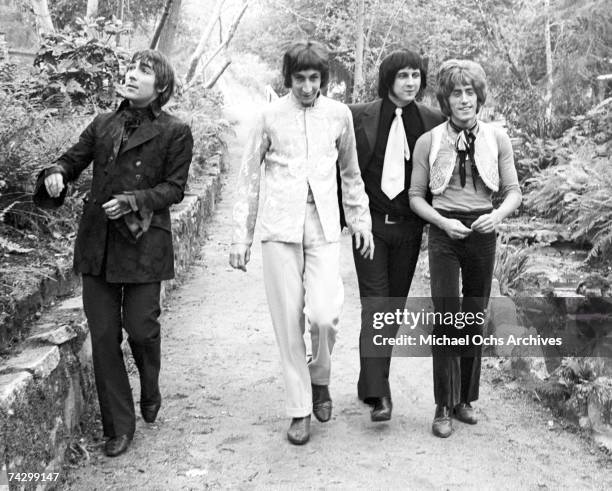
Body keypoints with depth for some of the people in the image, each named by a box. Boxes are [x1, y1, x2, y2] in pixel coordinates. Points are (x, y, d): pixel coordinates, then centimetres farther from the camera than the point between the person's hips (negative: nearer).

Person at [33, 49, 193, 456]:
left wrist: (134, 201, -17)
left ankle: (151, 392, 34)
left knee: (139, 327, -1)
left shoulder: (175, 132, -1)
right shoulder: (103, 125, 12)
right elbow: (73, 159, 16)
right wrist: (56, 175, -7)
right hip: (97, 243, 4)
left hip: (144, 243, -4)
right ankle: (119, 427, 17)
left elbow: (174, 188, -3)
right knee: (103, 334, 4)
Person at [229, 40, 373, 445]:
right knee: (288, 321, 0)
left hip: (324, 228, 0)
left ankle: (319, 378, 17)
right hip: (280, 227, 0)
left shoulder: (339, 114, 9)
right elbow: (249, 177, 8)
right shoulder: (270, 116, 5)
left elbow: (351, 173, 20)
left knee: (324, 315, -15)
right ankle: (300, 410, 14)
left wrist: (361, 220, 17)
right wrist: (241, 236, 5)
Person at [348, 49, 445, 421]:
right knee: (375, 304, -9)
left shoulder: (434, 121, 2)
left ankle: (370, 379, 25)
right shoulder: (359, 116, -2)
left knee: (395, 306, 9)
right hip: (370, 222, -2)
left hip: (409, 225, 3)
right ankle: (378, 393, -8)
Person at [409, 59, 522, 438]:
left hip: (483, 232, 2)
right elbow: (416, 196, 3)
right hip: (445, 232, -2)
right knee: (448, 318, -8)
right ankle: (444, 406, 3)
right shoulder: (429, 141, -1)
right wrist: (443, 221, -12)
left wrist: (499, 215, -14)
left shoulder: (496, 138, 3)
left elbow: (514, 190, 6)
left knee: (476, 319, 9)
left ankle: (466, 399, 23)